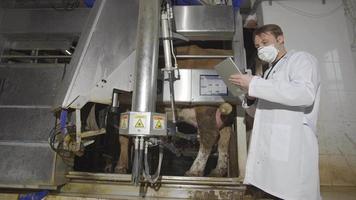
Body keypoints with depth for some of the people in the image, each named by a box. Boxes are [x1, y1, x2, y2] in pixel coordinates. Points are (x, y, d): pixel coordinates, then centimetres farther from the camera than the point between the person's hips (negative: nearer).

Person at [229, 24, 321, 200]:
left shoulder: (300, 58, 2)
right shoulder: (269, 72, 25)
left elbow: (305, 93, -19)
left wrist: (254, 84, -18)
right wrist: (251, 98, 5)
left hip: (291, 150, -7)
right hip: (266, 150, 7)